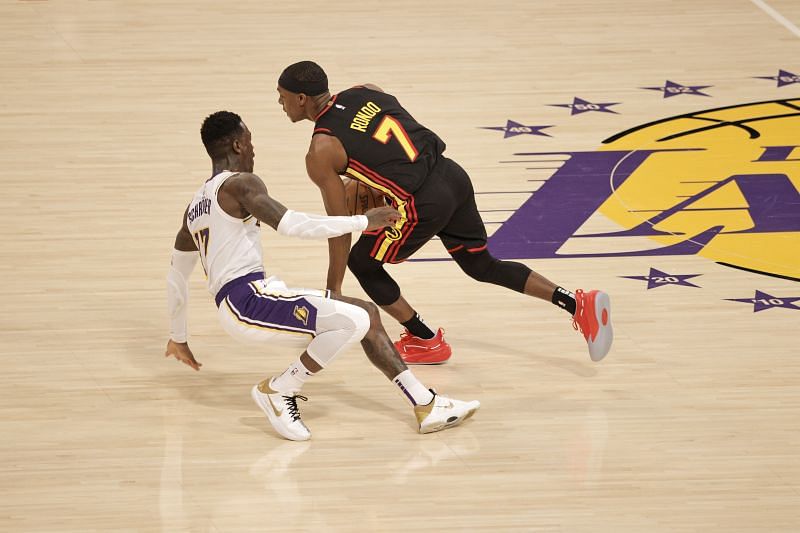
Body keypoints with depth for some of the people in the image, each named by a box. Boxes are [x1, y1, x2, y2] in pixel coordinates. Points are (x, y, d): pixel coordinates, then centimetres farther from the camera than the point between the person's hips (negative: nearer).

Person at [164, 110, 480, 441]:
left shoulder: (196, 206, 23)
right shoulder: (239, 184, -6)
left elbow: (176, 276, 31)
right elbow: (292, 225, -18)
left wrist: (178, 338, 44)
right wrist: (363, 221, -8)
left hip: (239, 303, 10)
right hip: (248, 300, -10)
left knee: (366, 314, 10)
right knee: (354, 322, -24)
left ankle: (426, 405, 5)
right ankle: (277, 392, -8)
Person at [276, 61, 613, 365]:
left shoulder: (320, 154, -6)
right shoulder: (365, 92, 12)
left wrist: (333, 291, 5)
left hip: (424, 204, -7)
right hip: (452, 175, 7)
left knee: (361, 263, 16)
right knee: (482, 266, 24)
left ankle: (426, 341, 23)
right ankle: (579, 304, 14)